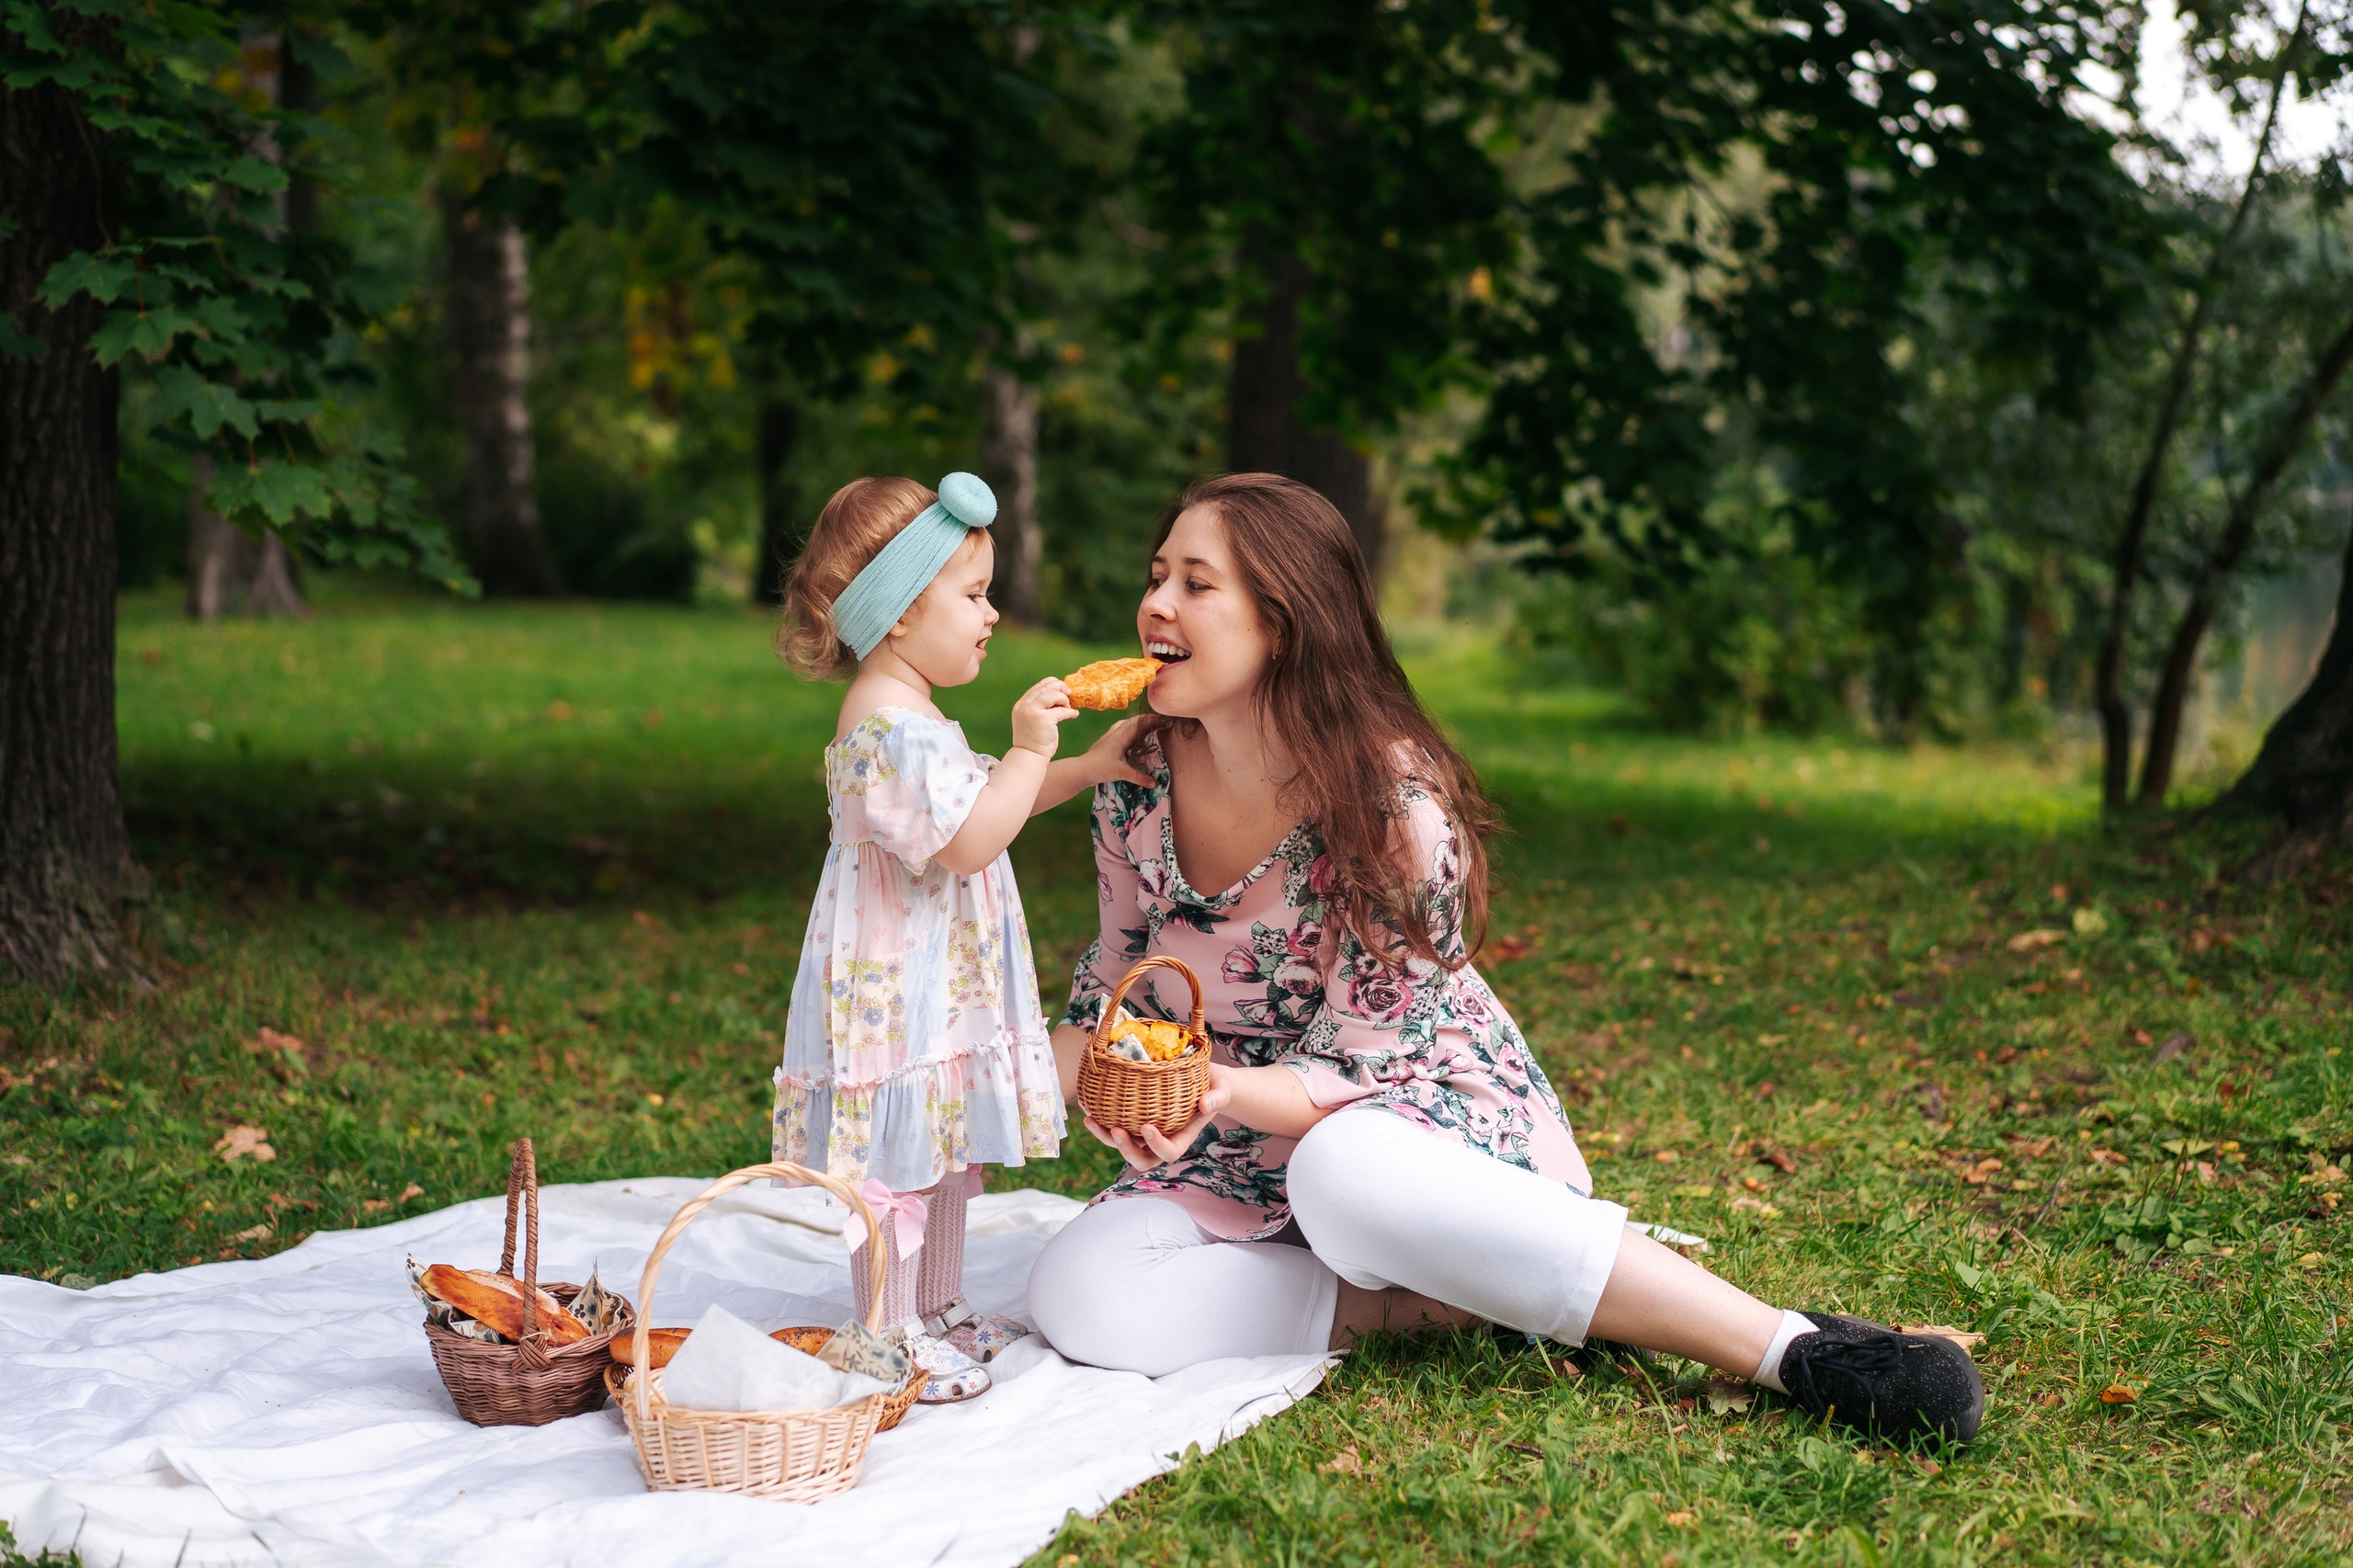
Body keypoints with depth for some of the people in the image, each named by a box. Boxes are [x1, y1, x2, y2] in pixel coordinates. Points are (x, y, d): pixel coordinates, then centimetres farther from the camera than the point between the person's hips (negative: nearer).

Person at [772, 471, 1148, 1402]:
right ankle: (890, 1335, 8)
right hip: (893, 996, -11)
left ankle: (939, 1308, 33)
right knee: (895, 1162, -1)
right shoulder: (891, 729, -23)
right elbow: (966, 840, -29)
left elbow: (980, 800, 25)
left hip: (939, 985, 11)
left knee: (949, 1151, 20)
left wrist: (1087, 767, 19)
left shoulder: (906, 720, 13)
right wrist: (1030, 751, -25)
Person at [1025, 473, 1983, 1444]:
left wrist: (1219, 1090, -40)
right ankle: (1457, 1296, -18)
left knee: (1345, 1170, -43)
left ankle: (1799, 1350, -36)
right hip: (1245, 1159, 5)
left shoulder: (1393, 805, -20)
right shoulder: (1139, 779, -4)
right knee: (1081, 1298, -26)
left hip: (1426, 1117, -5)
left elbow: (1357, 1068, -18)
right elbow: (1117, 975, 11)